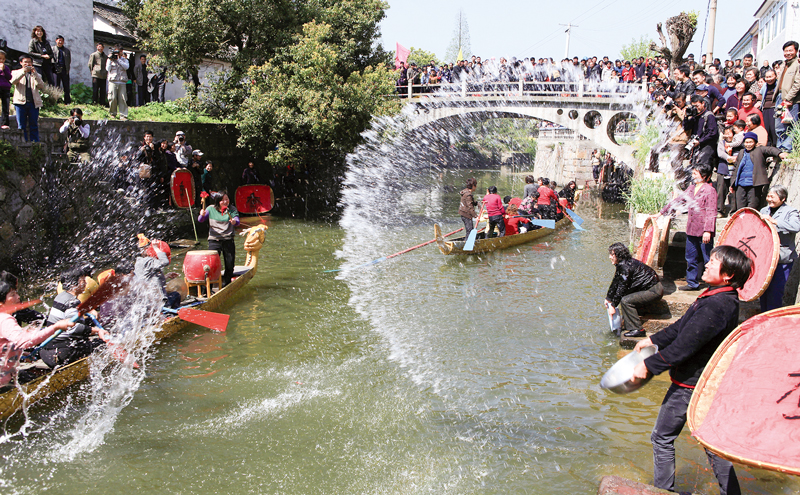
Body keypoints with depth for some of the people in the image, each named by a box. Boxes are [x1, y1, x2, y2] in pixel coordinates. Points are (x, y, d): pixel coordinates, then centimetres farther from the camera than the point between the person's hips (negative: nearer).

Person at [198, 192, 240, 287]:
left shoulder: (232, 209, 2)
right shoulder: (211, 209, 2)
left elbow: (237, 221, -12)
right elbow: (200, 220, -2)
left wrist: (234, 221, -37)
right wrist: (202, 215, -25)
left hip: (228, 240, 1)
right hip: (214, 240, -1)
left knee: (230, 264, 4)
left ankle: (226, 285, 21)